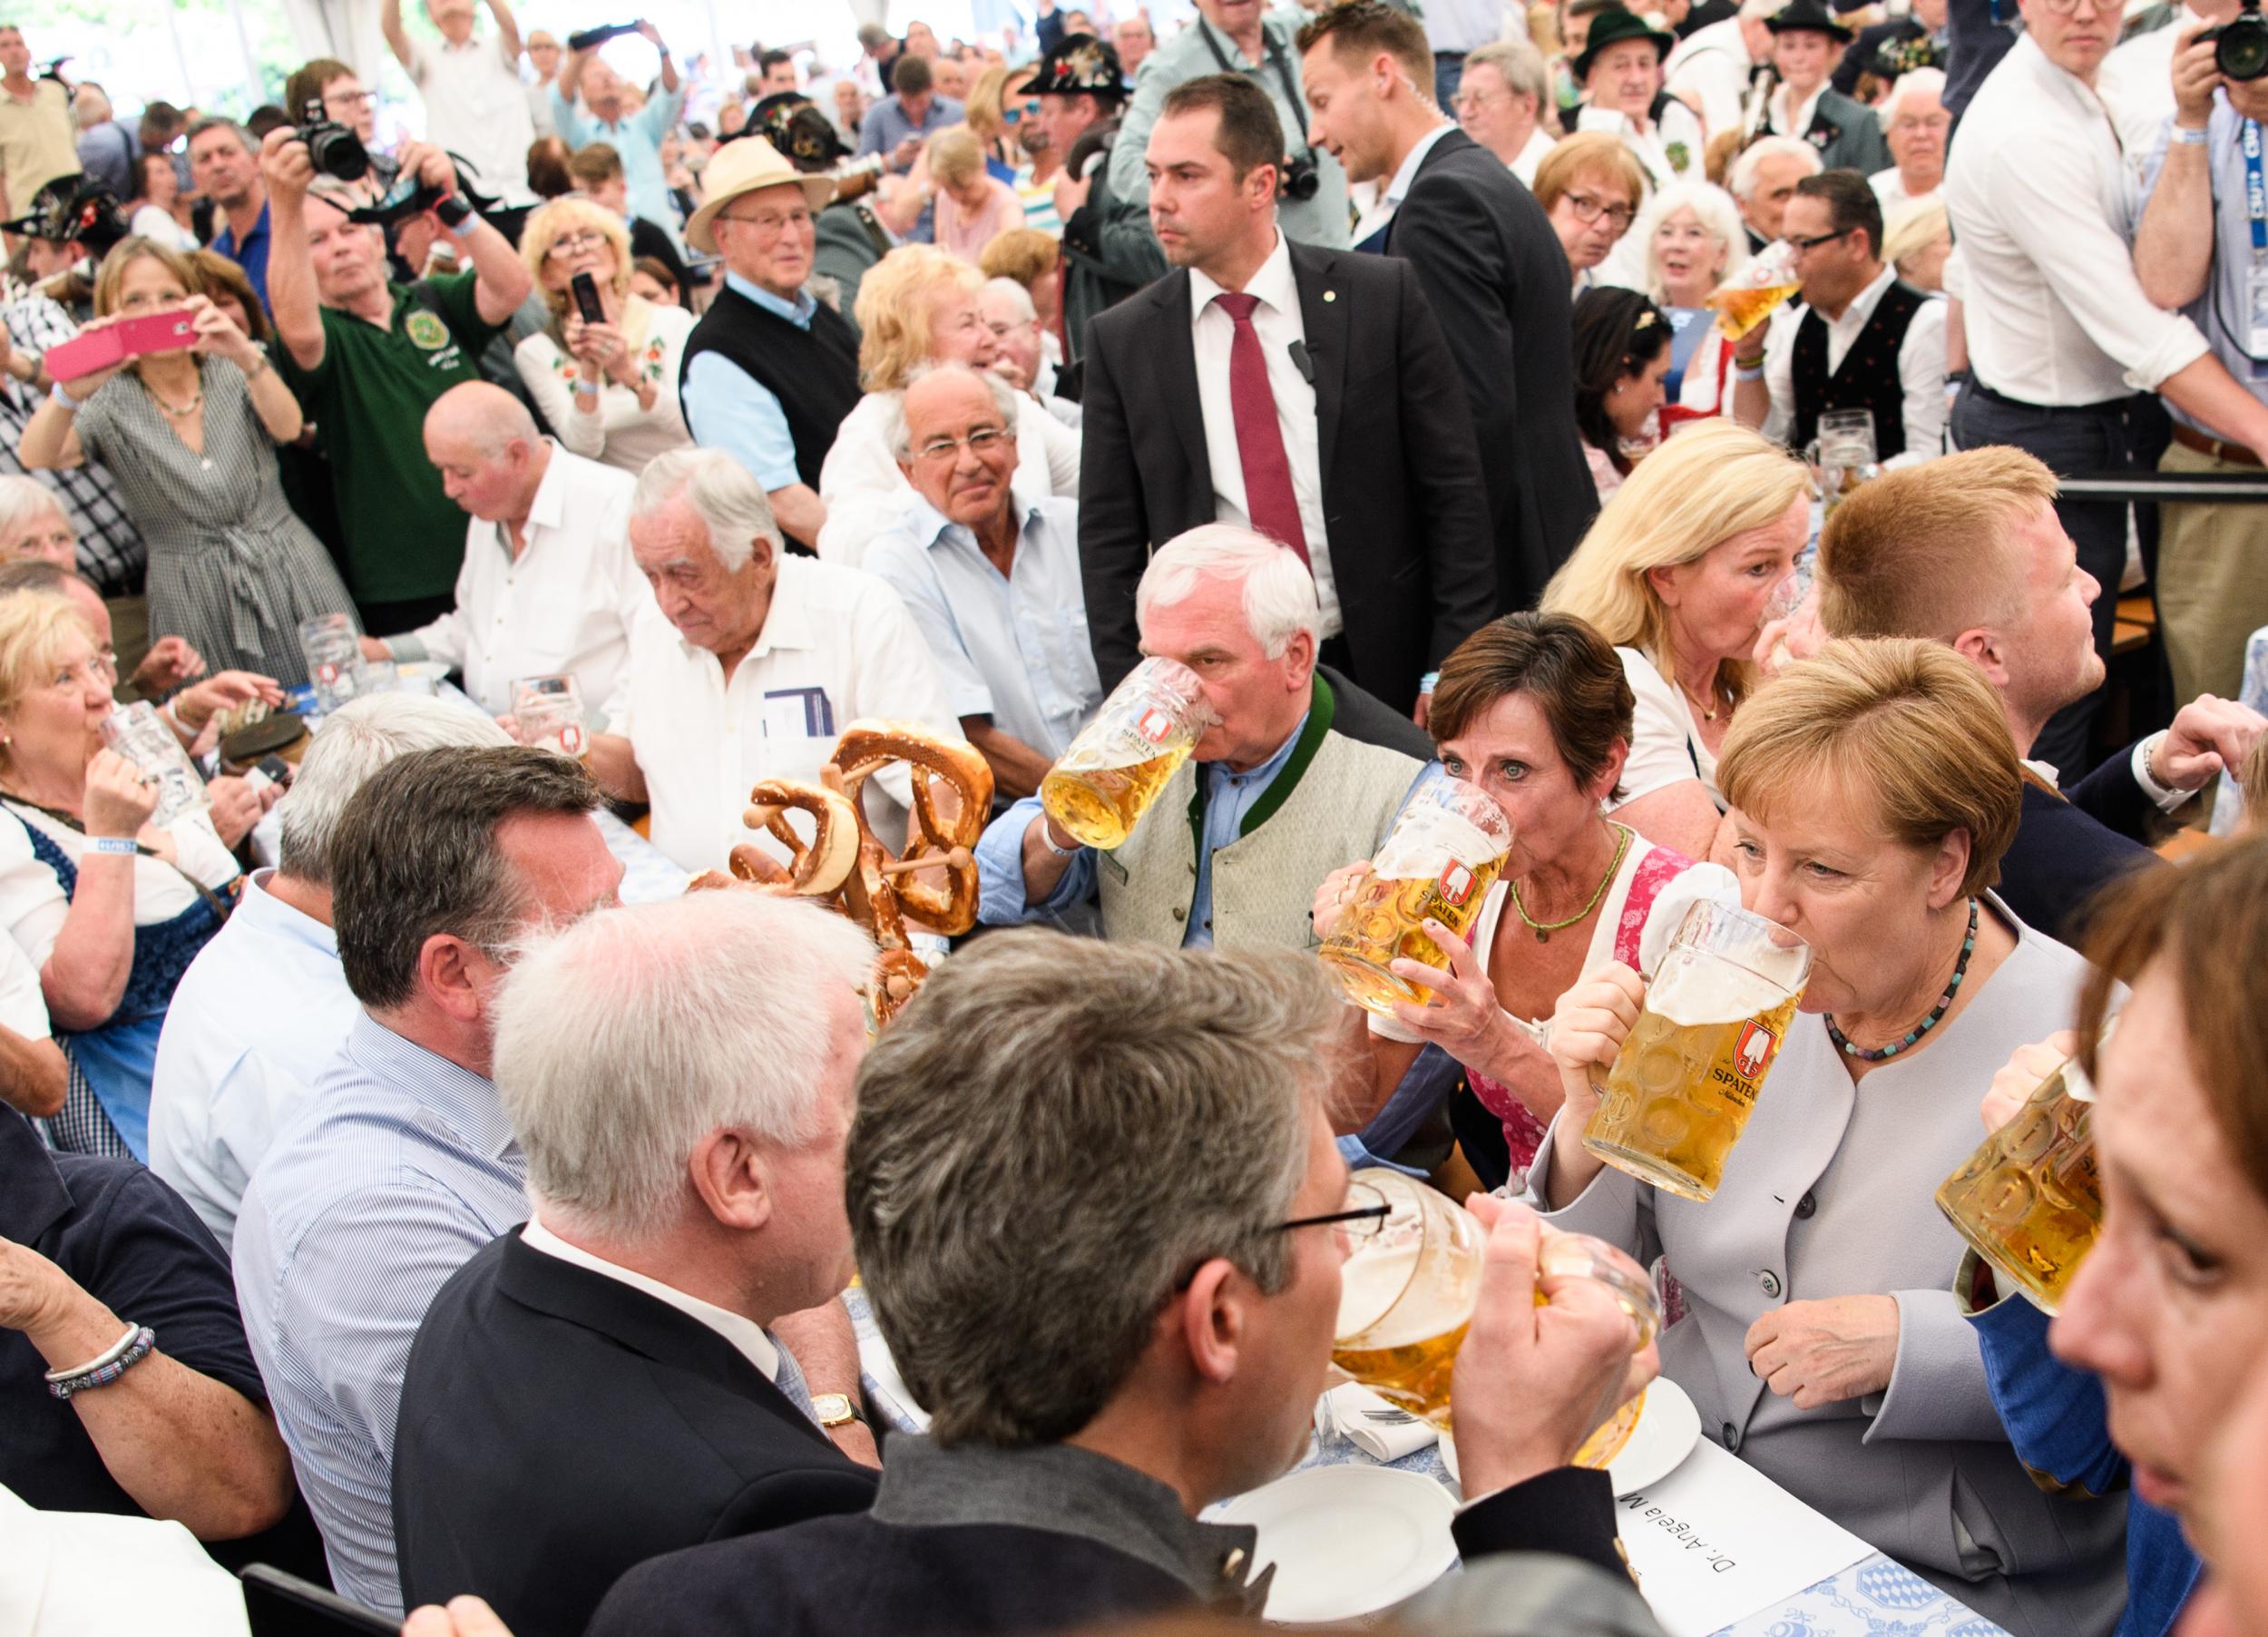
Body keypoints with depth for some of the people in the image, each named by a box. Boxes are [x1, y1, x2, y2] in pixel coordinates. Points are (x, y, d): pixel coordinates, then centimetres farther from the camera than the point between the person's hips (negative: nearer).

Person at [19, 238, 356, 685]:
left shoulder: (232, 372, 4)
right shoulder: (111, 403, 1)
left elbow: (288, 427, -16)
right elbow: (36, 457, -17)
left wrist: (247, 355, -35)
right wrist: (70, 393, -38)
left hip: (294, 579, 1)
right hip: (195, 606, -1)